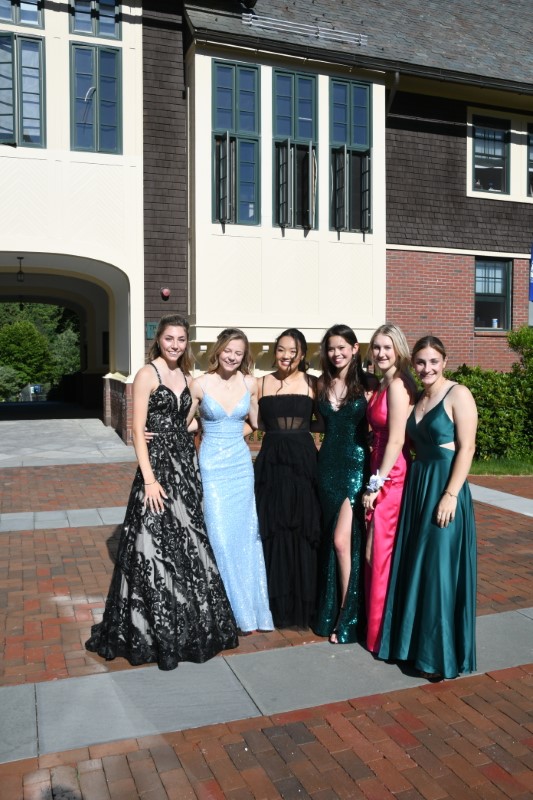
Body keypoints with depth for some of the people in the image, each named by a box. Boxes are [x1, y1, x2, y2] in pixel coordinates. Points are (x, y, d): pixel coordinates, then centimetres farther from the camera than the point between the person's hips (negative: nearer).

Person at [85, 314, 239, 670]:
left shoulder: (185, 377, 13)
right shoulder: (147, 374, -7)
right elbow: (138, 431, -11)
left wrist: (193, 467, 9)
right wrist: (149, 479, -17)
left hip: (186, 466, 7)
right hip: (159, 466, -7)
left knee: (188, 544, 13)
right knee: (157, 548, -2)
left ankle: (187, 625, 29)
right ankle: (158, 633, 13)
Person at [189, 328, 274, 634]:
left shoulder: (250, 383, 2)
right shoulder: (201, 384, -6)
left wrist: (235, 432, 2)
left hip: (241, 463, 3)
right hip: (212, 465, -3)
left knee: (246, 534, 9)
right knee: (220, 536, 0)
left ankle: (249, 607, 25)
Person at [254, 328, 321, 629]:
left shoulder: (313, 384, 3)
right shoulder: (262, 383, 5)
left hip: (304, 461, -1)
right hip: (271, 461, 1)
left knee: (303, 531, 4)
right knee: (272, 531, 5)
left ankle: (303, 602, 20)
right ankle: (275, 601, 21)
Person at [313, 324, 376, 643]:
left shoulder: (367, 383, -5)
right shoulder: (323, 384, 9)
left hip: (356, 465, -4)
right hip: (329, 465, 5)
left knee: (342, 540, -8)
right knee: (332, 541, 11)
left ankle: (346, 617, 7)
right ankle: (332, 610, 26)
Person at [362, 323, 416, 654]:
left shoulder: (398, 385, -16)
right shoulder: (383, 385, 13)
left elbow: (396, 440, -18)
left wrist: (376, 484, -15)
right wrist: (375, 480, 8)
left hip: (391, 477, -9)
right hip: (382, 473, 9)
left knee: (381, 552, 2)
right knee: (377, 550, 17)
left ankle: (383, 631, 18)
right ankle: (375, 623, 32)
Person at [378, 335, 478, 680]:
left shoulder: (458, 394, -9)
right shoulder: (416, 399, 13)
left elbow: (466, 447, -14)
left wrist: (451, 495, -19)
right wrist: (417, 484, 5)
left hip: (445, 486, -7)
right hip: (417, 484, 7)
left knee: (440, 569, -1)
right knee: (414, 567, 13)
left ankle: (441, 653, 13)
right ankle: (415, 640, 28)